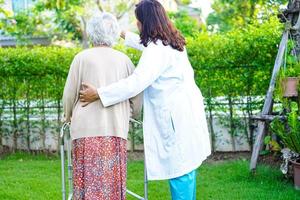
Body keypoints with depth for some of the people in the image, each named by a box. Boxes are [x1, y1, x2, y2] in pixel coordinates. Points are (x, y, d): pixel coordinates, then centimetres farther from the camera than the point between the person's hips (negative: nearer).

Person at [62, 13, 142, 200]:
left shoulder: (82, 57, 1)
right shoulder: (123, 59, 8)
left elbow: (69, 94, 4)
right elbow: (137, 95, 12)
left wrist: (68, 117, 23)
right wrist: (132, 114, 30)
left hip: (87, 128, -2)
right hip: (116, 128, 2)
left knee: (89, 179, 0)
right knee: (113, 179, 7)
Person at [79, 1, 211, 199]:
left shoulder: (157, 50, -18)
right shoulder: (171, 41, 13)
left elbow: (137, 82, -28)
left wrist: (99, 93, -25)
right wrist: (125, 35, 48)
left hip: (177, 117, -10)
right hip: (186, 113, 10)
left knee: (179, 171, -6)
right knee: (186, 167, 16)